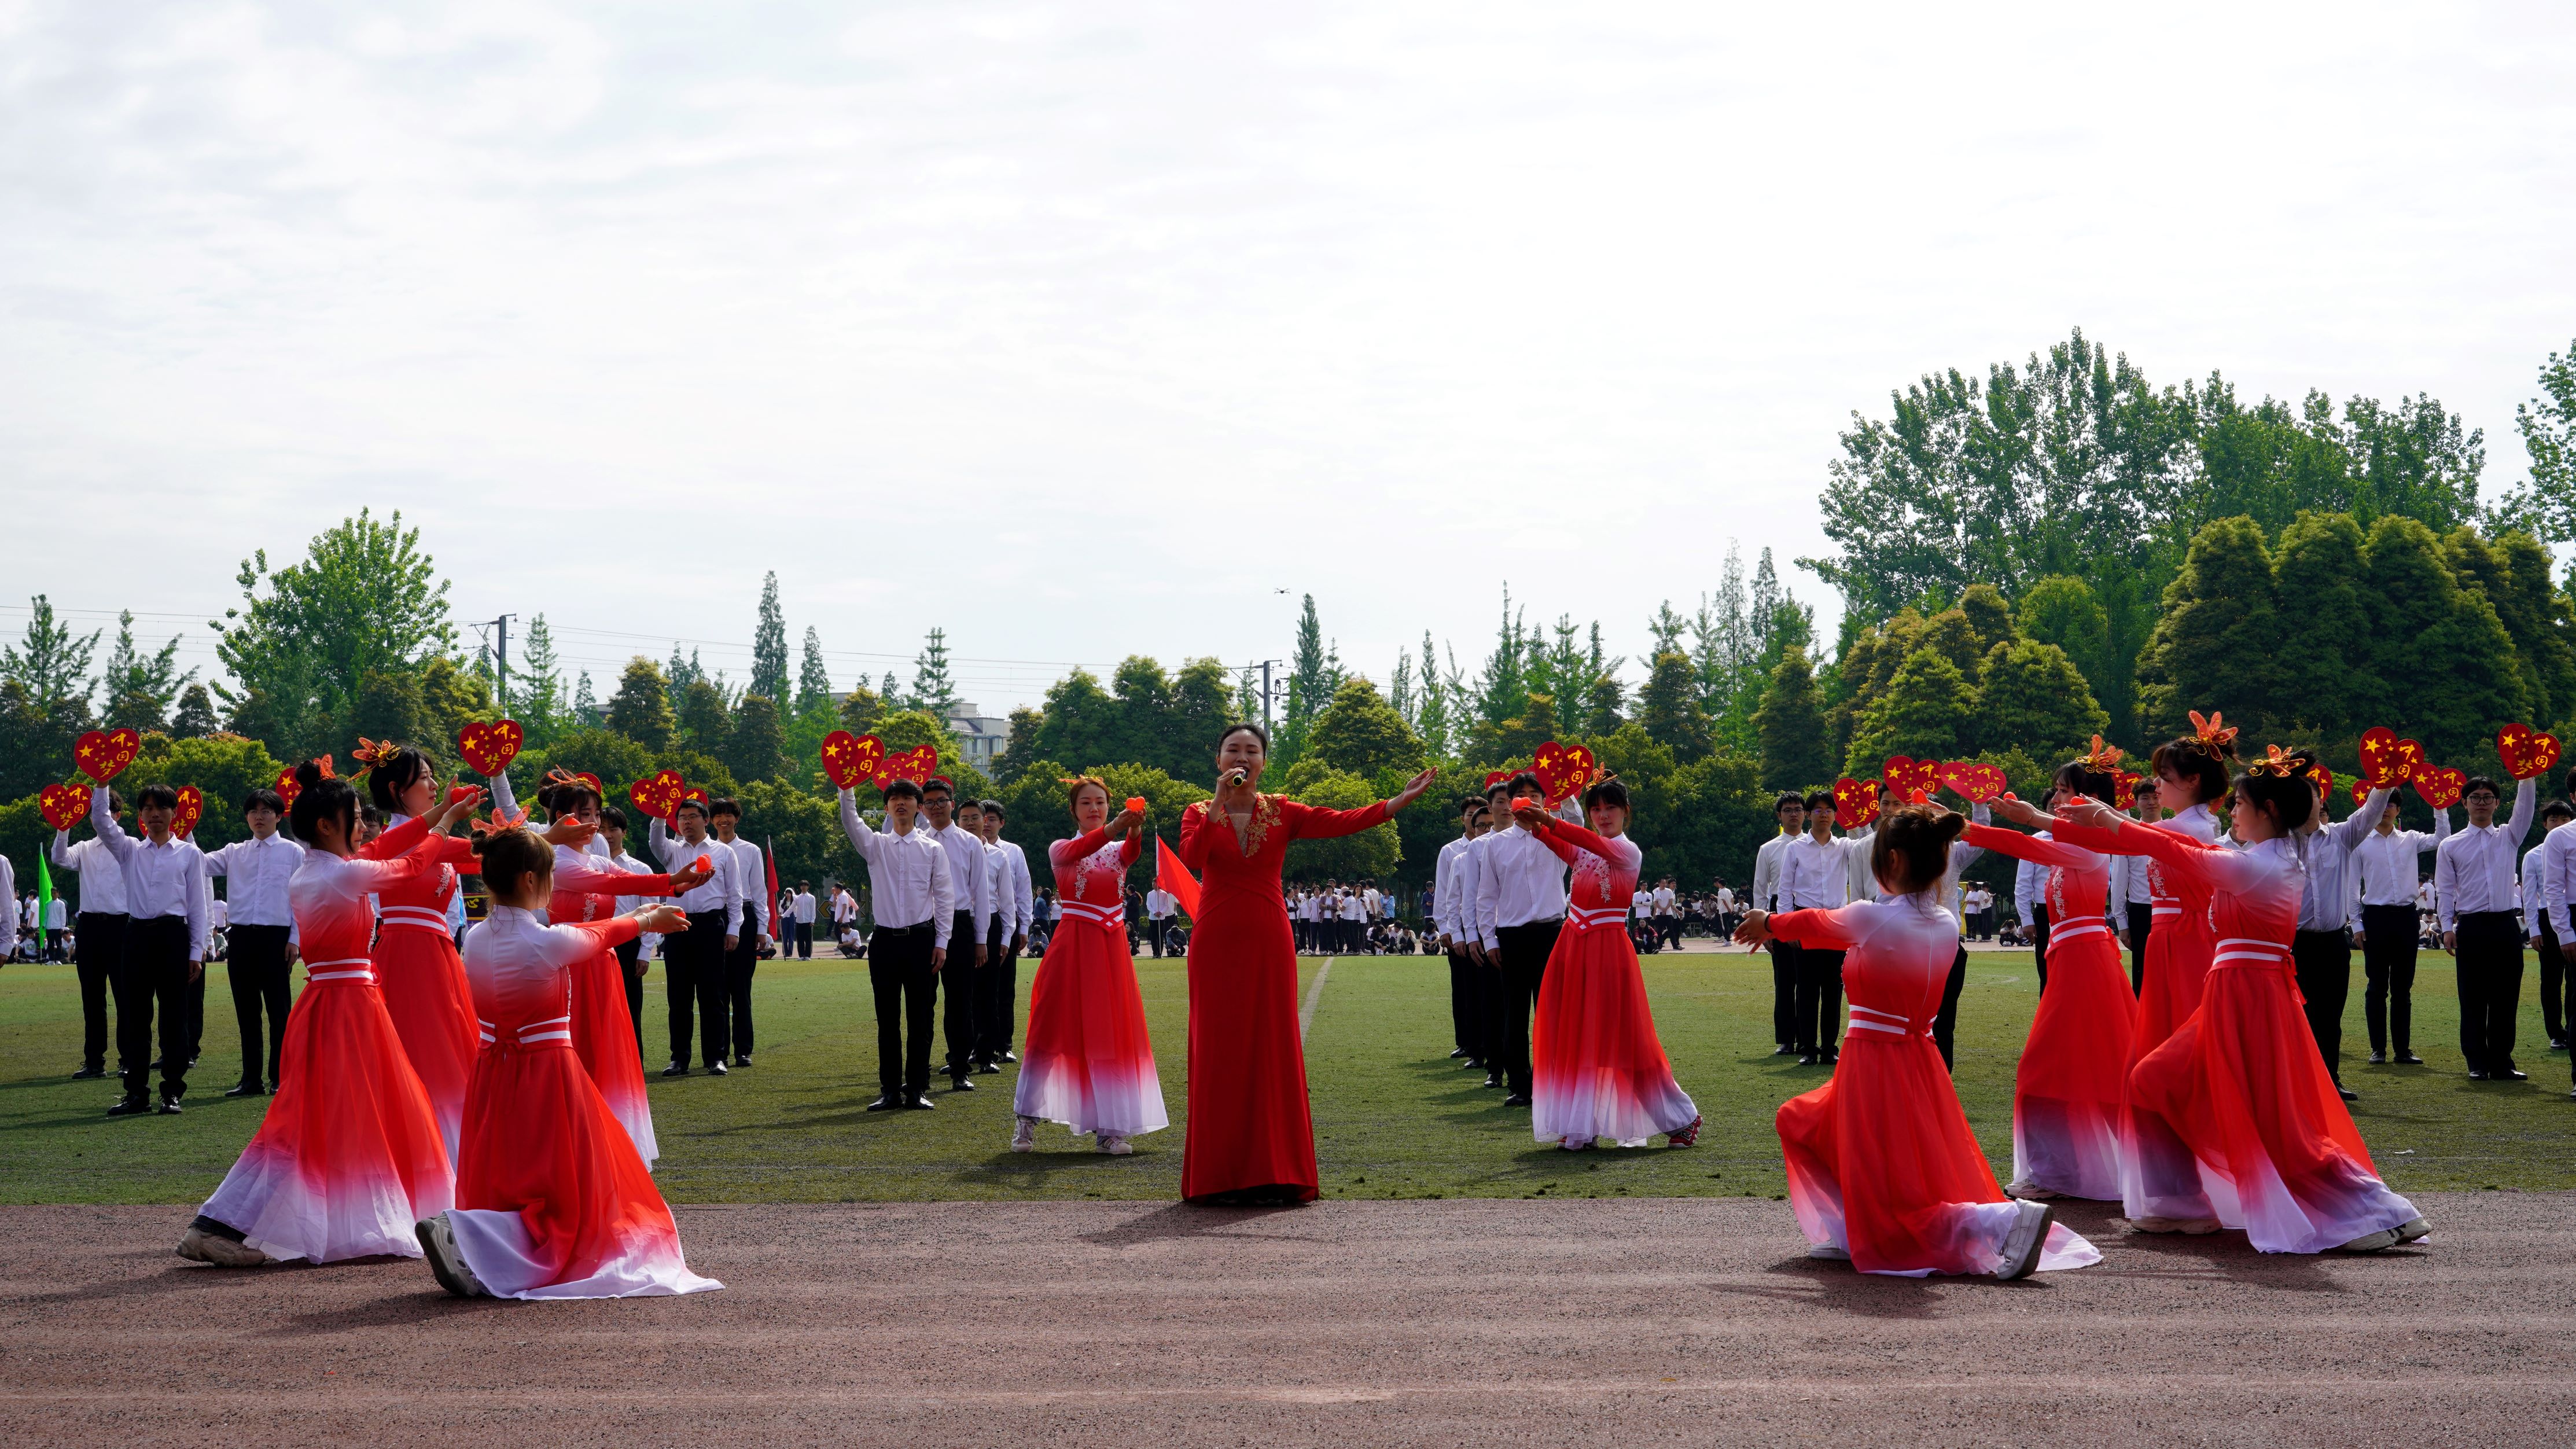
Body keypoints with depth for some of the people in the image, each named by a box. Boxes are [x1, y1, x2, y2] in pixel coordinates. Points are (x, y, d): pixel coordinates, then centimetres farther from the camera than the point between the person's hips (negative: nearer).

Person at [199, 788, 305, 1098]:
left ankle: (279, 1077, 6)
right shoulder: (235, 853, 13)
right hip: (241, 936, 3)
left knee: (278, 1009, 0)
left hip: (276, 936, -3)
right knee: (247, 1011, 6)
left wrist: (295, 939, -4)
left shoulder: (293, 852, 4)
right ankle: (251, 1078, 12)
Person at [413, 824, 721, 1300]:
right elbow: (599, 938, 5)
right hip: (547, 1077, -7)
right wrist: (645, 921, 28)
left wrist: (634, 920, 30)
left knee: (503, 1187, 20)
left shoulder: (477, 940, 1)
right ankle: (463, 1236, -22)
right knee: (559, 1198, 0)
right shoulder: (549, 943, -18)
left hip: (493, 1075, 7)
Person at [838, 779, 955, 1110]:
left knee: (919, 1018, 1)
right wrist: (847, 788, -25)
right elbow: (850, 822, -10)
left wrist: (941, 942, -3)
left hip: (921, 939, -1)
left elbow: (945, 896, 3)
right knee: (887, 1018, 4)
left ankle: (917, 1089, 6)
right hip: (885, 940, 1)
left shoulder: (933, 848, 4)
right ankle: (890, 1091, 8)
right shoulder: (875, 845, 8)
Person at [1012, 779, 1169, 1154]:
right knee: (1054, 1030, -2)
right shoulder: (1061, 849, 4)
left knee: (1112, 1035, 1)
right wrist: (1112, 828, -41)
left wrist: (1135, 831, -41)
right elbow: (1078, 850, -21)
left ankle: (1110, 1128, 4)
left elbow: (1131, 853, -16)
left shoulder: (1117, 850, 9)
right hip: (1071, 948, -2)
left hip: (1111, 950, 2)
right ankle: (1027, 1121, 6)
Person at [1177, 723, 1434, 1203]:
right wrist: (1219, 804, -18)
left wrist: (1401, 801, -19)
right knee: (1218, 1054, 0)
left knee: (1271, 1051, 0)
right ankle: (1219, 1176, 5)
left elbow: (1340, 822, -8)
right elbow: (1191, 857, -15)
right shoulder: (1200, 814, 6)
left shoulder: (1283, 813, 7)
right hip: (1216, 943, -1)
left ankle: (1273, 1174, 4)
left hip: (1268, 942, 1)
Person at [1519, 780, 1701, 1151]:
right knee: (1572, 1038, 4)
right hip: (1572, 949, 6)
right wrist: (1537, 828, -34)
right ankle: (1579, 1127, 10)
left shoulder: (1629, 851, -5)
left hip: (1608, 950, -6)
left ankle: (1681, 1117, 8)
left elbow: (1597, 845, -25)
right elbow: (1561, 847, -11)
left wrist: (1550, 822, -39)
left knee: (1618, 1037, -5)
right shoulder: (1583, 851, 11)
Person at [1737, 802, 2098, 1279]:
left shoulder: (1872, 918, -17)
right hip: (1920, 1059, 7)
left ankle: (2007, 1221, -17)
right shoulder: (1946, 925, 1)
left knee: (1903, 1207, 2)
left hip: (1877, 1066, -7)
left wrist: (1768, 923, 26)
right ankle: (1852, 1231, 24)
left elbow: (1813, 924, 5)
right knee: (1801, 1123, 24)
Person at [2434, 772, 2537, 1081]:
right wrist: (2447, 928, -4)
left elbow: (2524, 807, -4)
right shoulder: (2451, 846, 6)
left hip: (2506, 926, 2)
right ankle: (2477, 1063, 8)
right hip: (2472, 928, -2)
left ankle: (2502, 1062, 11)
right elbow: (2444, 890, 5)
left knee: (2506, 997, 3)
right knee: (2473, 999, 0)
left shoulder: (2509, 837, 11)